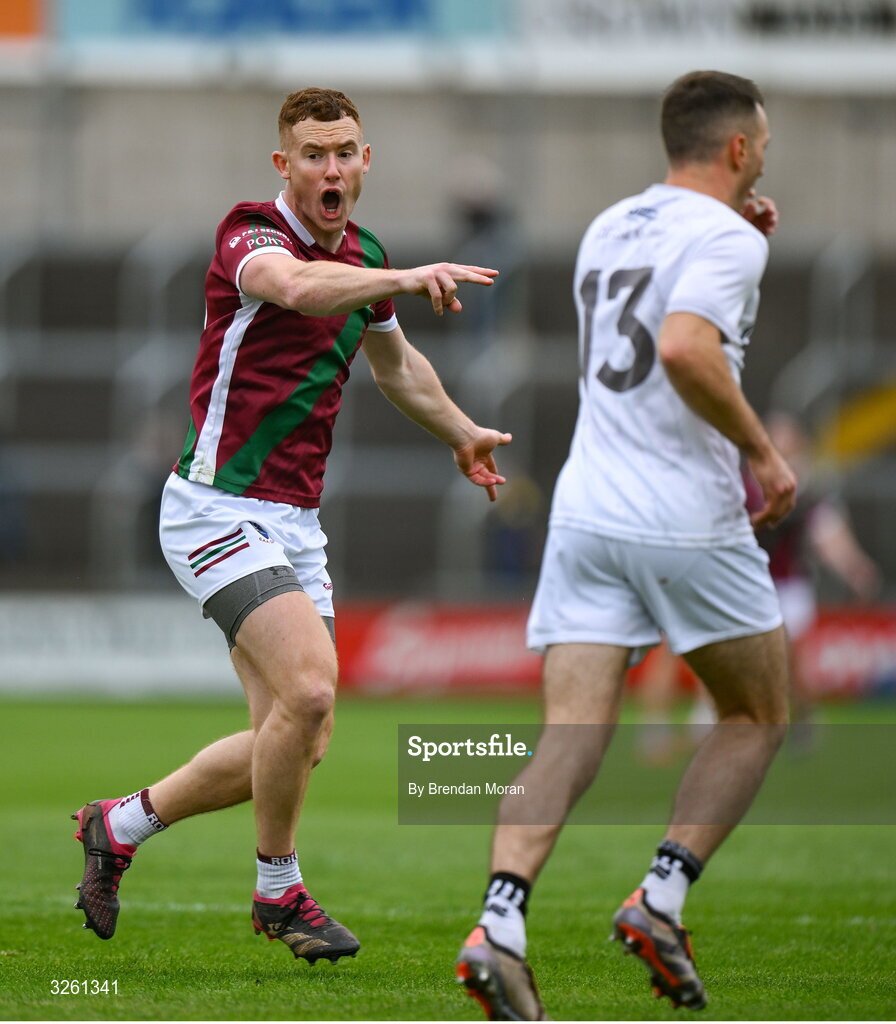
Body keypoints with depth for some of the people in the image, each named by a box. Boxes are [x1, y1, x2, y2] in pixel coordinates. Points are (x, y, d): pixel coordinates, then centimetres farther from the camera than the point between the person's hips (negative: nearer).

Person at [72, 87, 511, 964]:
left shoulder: (361, 257, 11)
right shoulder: (252, 236, -14)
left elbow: (395, 364, 32)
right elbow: (294, 284, -40)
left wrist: (463, 436, 41)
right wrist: (409, 278, -53)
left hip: (294, 521, 8)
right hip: (220, 507, -8)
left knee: (299, 742, 4)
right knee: (308, 689, -23)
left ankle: (121, 826, 22)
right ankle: (278, 891, -4)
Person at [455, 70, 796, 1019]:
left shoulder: (609, 228, 17)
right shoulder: (725, 238, -7)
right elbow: (685, 348, -24)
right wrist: (764, 451, -14)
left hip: (586, 512, 6)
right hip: (691, 523, -6)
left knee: (569, 737, -4)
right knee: (757, 717, 14)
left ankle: (499, 925, -24)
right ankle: (661, 896, 1)